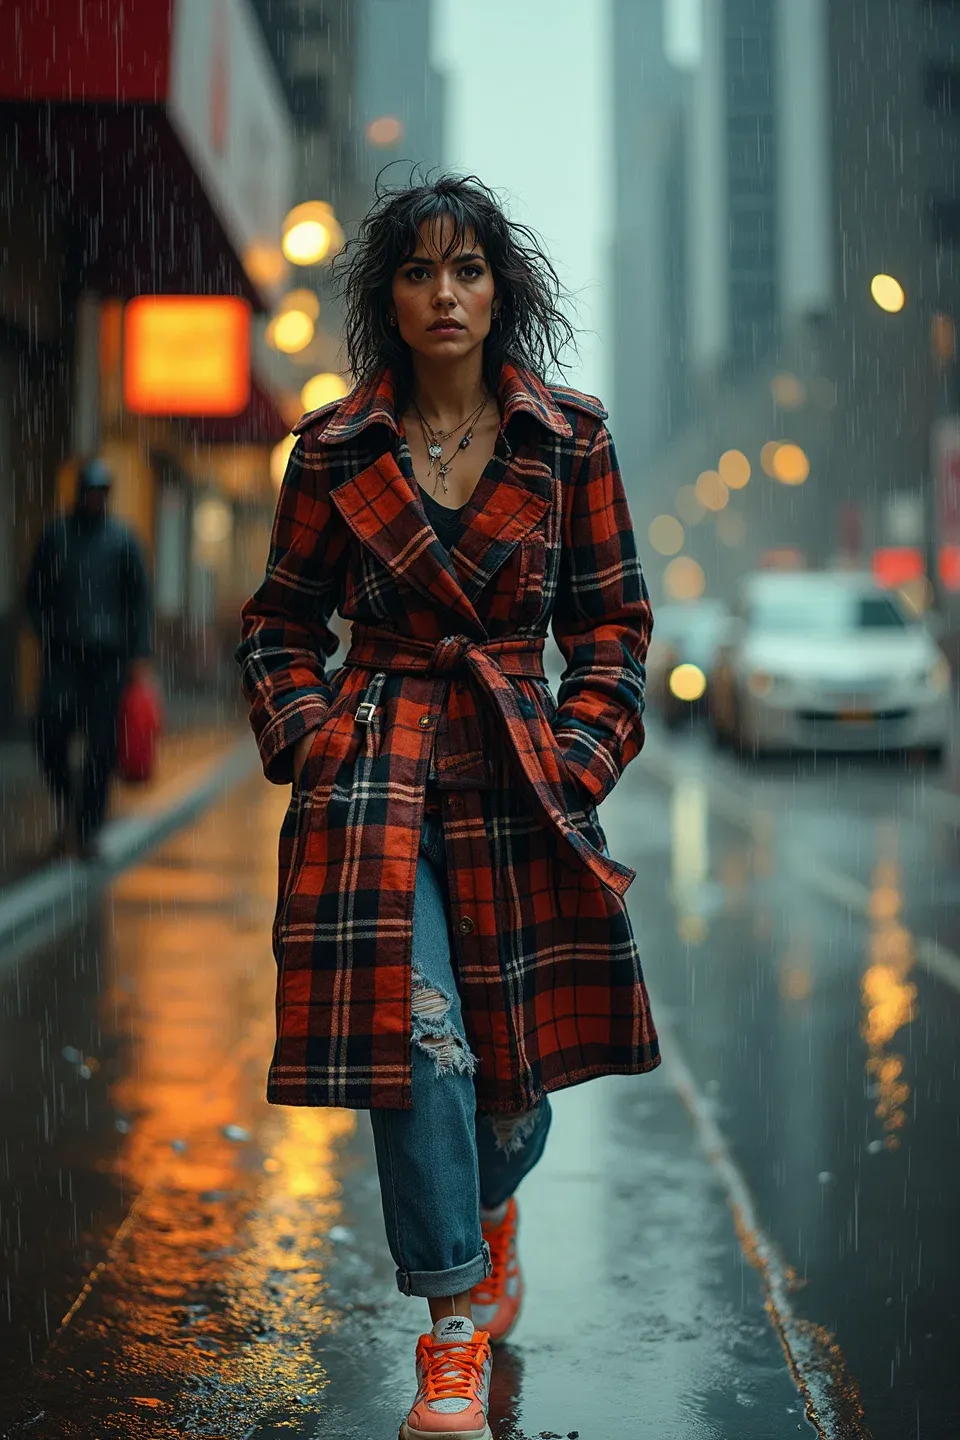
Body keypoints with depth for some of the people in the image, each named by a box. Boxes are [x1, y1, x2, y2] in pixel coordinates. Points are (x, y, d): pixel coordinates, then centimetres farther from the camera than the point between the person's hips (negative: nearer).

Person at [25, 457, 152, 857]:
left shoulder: (123, 539, 5)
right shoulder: (55, 535, 6)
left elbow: (140, 598, 6)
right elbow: (35, 593, 12)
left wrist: (140, 652, -2)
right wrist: (46, 636, -1)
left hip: (110, 655, 0)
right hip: (64, 653, 0)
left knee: (102, 743, -3)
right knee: (50, 727, -16)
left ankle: (87, 828, 6)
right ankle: (64, 798, 11)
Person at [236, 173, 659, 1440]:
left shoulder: (572, 439, 3)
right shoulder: (334, 451, 3)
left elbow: (614, 616, 8)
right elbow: (280, 620, 11)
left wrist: (583, 745, -3)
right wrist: (307, 735, -3)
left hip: (524, 777, 1)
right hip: (376, 777, -1)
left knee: (518, 1053, 11)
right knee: (419, 1038, -13)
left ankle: (490, 1210, 47)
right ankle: (458, 1329, 3)